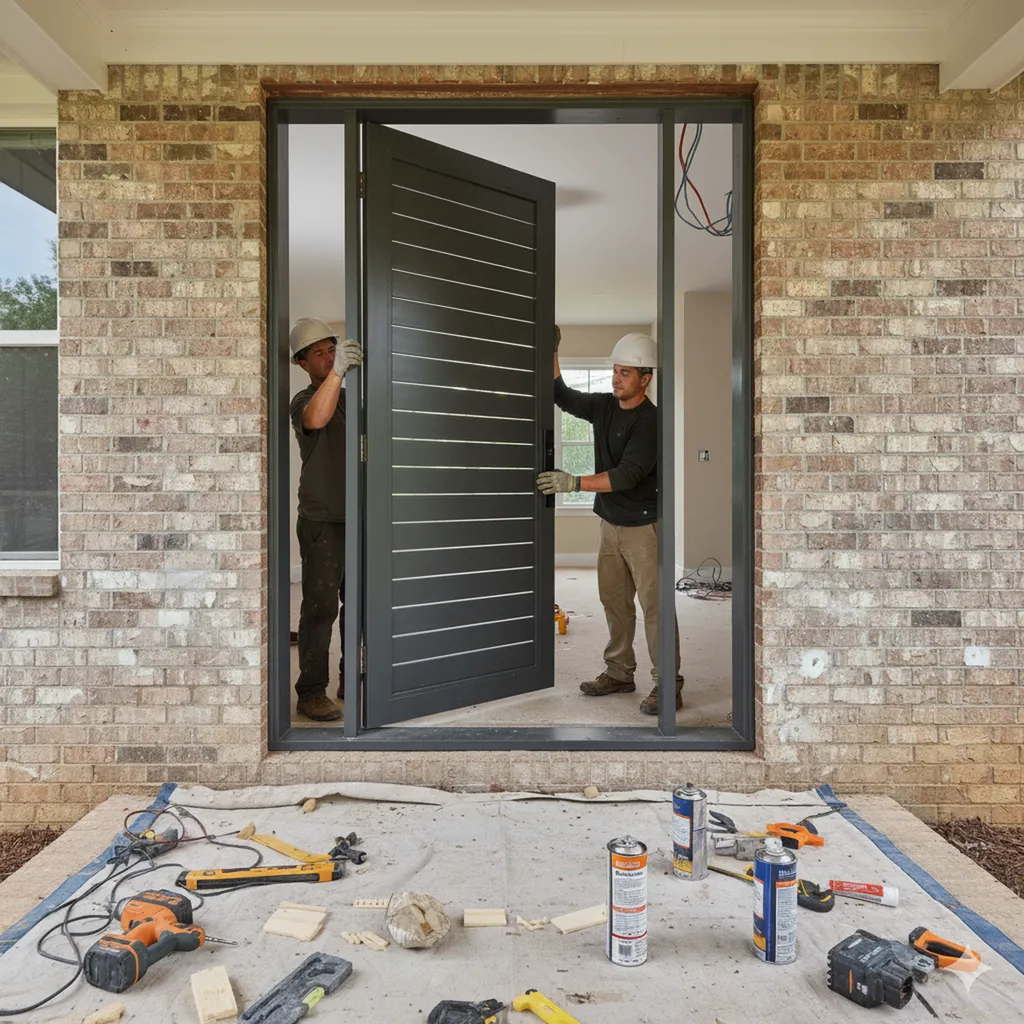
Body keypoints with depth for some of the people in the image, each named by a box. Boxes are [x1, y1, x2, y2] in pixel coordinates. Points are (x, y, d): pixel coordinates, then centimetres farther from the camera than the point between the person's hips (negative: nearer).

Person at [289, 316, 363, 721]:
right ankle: (312, 692, -1)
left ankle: (352, 680, 20)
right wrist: (338, 371, -33)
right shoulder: (304, 400, -1)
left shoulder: (351, 397, 18)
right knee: (320, 605, -8)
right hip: (322, 519, -6)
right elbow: (316, 419, -27)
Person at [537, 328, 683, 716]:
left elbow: (627, 475, -25)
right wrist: (551, 351, 7)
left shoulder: (650, 421, -16)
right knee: (614, 600, 12)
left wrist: (574, 483, -30)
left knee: (654, 604, -6)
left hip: (642, 525, -8)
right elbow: (562, 395, 18)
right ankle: (619, 673, 23)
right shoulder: (604, 407, 7)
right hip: (610, 523, 8)